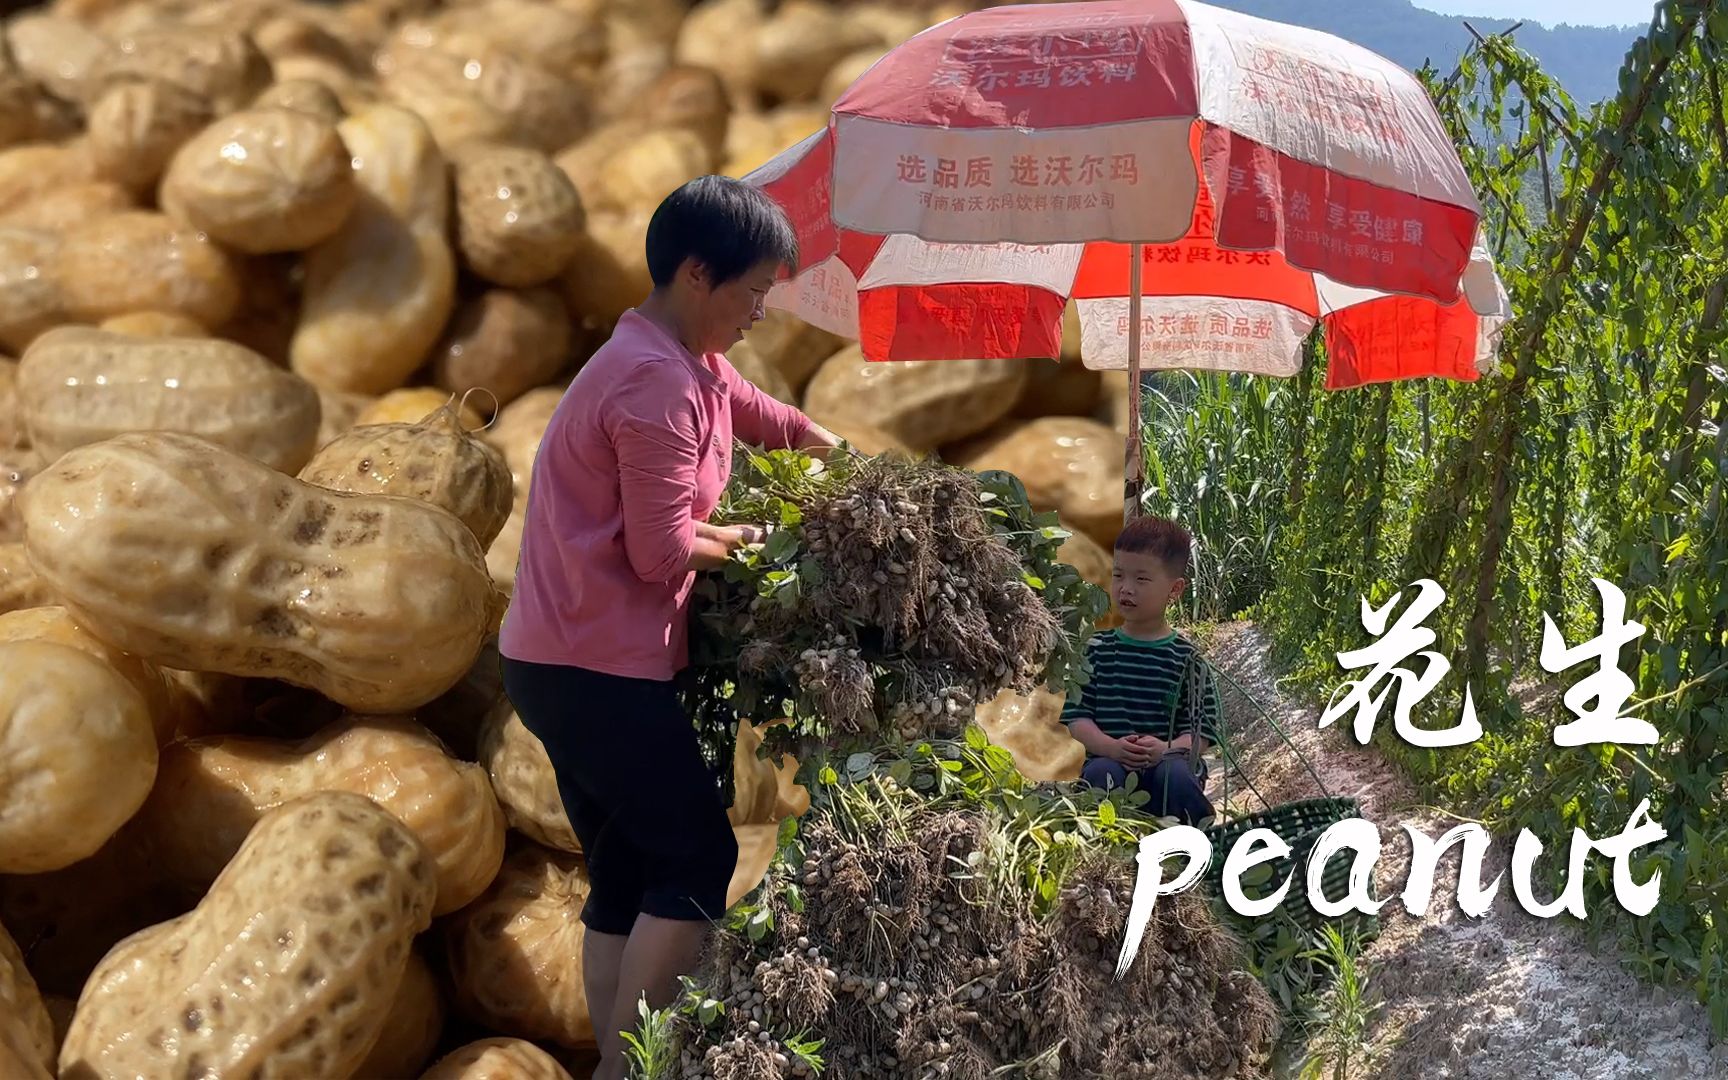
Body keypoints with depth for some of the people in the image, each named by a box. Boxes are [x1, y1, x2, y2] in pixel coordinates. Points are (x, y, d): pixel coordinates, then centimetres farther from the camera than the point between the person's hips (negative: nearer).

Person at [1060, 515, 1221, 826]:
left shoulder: (1187, 659, 7)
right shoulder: (1097, 650, 12)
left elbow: (1202, 730, 2)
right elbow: (1076, 715, 4)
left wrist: (1165, 750, -19)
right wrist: (1112, 747, -15)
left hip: (1167, 760, 0)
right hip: (1108, 758, 1)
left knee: (1175, 775, -33)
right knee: (1100, 774, -33)